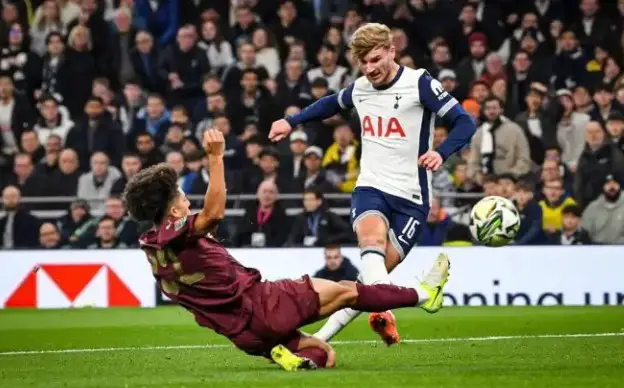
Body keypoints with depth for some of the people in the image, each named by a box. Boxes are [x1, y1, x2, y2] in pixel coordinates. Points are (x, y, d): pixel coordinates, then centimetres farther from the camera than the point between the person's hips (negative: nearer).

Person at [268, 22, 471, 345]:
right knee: (372, 239, -31)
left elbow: (464, 122, -15)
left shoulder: (419, 83, -8)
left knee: (375, 274, -10)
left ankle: (324, 335, 0)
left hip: (411, 197, -2)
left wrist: (441, 153, -33)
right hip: (371, 188, 2)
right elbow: (332, 103, 34)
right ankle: (383, 315, -51)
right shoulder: (359, 88, 9)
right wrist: (291, 122, 31)